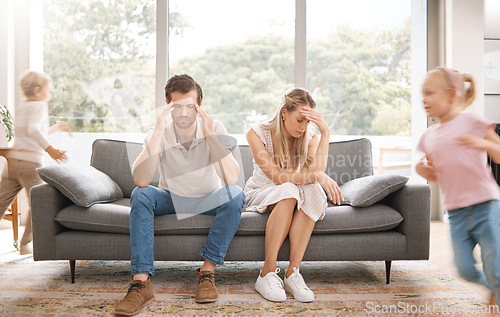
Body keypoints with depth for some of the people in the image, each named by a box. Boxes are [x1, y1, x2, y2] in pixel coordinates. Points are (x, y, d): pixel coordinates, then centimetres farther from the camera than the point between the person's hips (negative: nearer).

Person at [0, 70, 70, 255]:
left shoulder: (20, 108, 20)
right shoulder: (39, 105, -5)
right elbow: (33, 129, -24)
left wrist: (58, 128, 43)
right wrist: (50, 149, -34)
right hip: (31, 163, -8)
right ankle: (26, 244, 7)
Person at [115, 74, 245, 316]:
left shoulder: (214, 128, -19)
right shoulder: (160, 132, -18)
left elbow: (231, 178, -33)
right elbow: (140, 179, -33)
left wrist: (210, 134, -38)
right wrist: (158, 132, -38)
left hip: (208, 200, 0)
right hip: (171, 198, 1)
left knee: (235, 195, -30)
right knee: (140, 195, -28)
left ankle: (207, 271, -21)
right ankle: (141, 282, -29)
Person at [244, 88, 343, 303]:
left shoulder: (310, 138, -4)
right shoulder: (257, 134, -14)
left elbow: (316, 171, -24)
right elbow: (276, 177, -25)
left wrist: (325, 133, -27)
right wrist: (316, 176, -38)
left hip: (292, 200, 3)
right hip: (258, 195, -3)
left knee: (313, 190, -32)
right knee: (288, 191, -37)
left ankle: (292, 273, -33)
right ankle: (267, 274, -34)